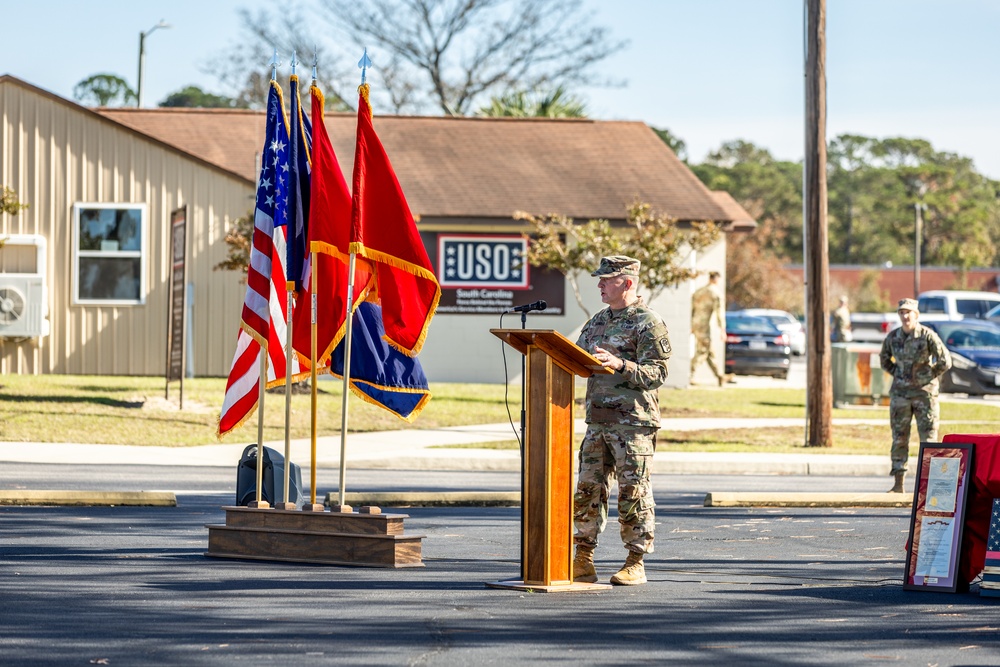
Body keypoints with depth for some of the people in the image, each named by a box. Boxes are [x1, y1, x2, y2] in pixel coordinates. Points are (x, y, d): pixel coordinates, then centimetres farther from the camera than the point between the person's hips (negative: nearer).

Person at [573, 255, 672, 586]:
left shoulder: (649, 323, -6)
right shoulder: (597, 322, 17)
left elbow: (657, 373, -13)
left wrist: (620, 365, -26)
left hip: (633, 422, -7)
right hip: (598, 420, 7)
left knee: (633, 493, -3)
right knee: (587, 490, 5)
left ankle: (635, 564, 4)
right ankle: (583, 561, 11)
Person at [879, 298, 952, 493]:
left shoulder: (927, 336, -9)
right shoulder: (893, 337, 3)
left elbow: (945, 361, -9)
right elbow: (884, 360, 21)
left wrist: (929, 376, -5)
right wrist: (898, 374, 10)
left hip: (924, 392, -4)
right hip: (900, 393, 4)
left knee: (928, 438, -2)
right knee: (899, 438, 4)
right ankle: (898, 484, 8)